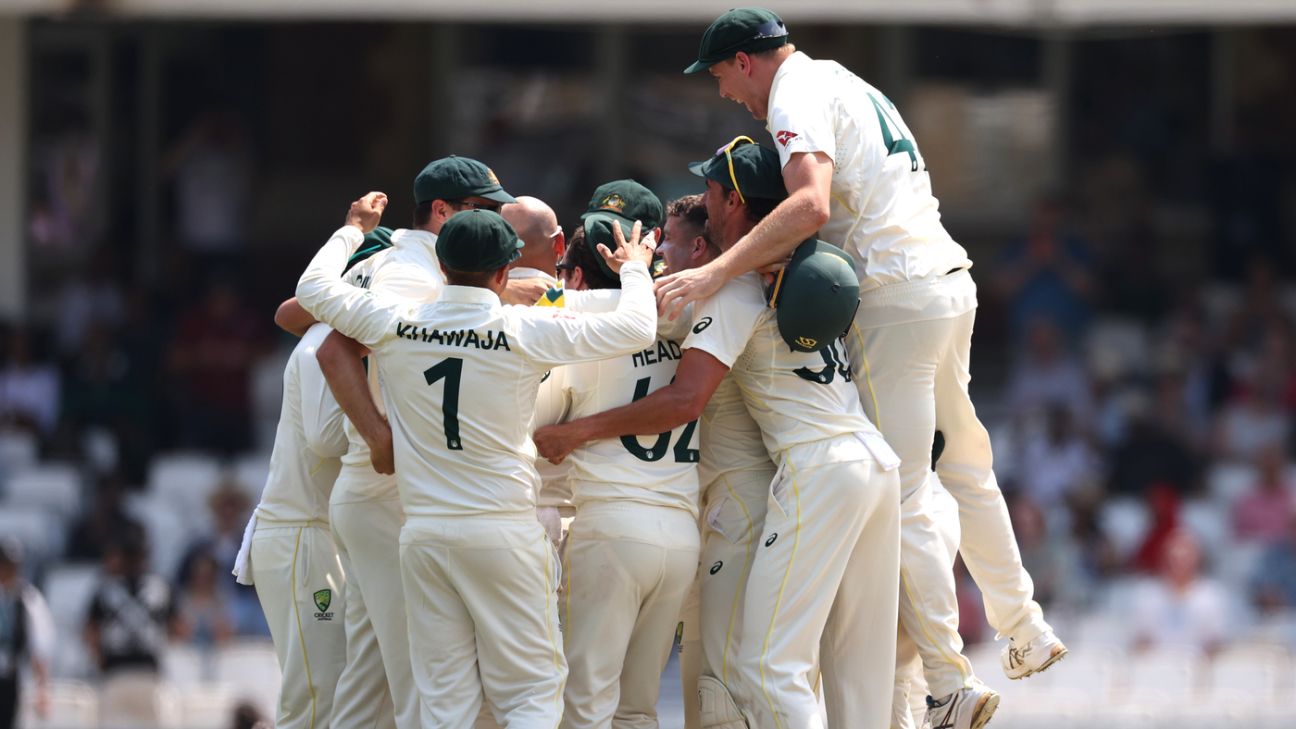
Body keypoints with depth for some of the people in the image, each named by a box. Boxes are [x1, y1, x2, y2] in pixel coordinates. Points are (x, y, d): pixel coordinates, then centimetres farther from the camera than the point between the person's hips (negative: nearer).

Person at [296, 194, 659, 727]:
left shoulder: (393, 323, 0)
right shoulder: (525, 331, -8)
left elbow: (313, 288, 16)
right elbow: (635, 328, -5)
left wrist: (354, 229, 31)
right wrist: (634, 268, 15)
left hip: (424, 536, 3)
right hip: (505, 532, -3)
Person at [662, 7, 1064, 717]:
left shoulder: (797, 97, -9)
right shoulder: (848, 84, 22)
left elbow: (812, 206, -26)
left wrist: (716, 273, -33)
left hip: (895, 299, -10)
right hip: (951, 279, 10)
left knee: (901, 502, -8)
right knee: (967, 471, 23)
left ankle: (951, 685, -9)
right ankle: (1025, 634, 32)